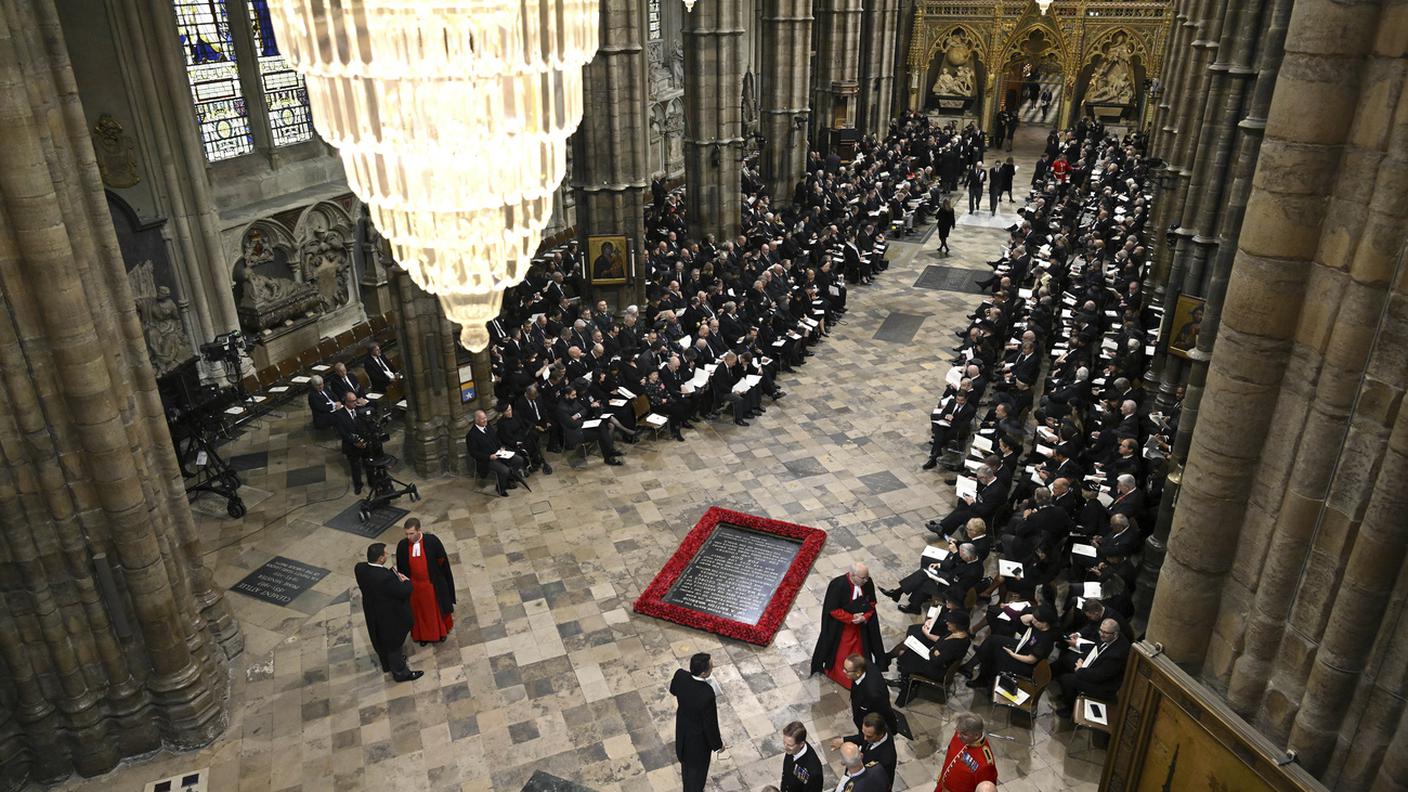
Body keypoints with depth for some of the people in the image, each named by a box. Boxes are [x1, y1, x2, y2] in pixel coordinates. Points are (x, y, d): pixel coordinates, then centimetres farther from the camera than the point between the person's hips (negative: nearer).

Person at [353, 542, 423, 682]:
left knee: (381, 640, 30)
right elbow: (404, 592, -29)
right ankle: (400, 672, 38)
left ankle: (387, 664, 55)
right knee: (393, 643, 17)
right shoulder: (386, 577, -41)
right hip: (389, 616, -7)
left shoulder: (360, 568, -19)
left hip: (372, 612, 7)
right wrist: (406, 581, -7)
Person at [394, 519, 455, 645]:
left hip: (433, 584, -1)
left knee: (436, 608, 20)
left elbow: (443, 561, -10)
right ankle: (423, 635, 44)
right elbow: (401, 568, -2)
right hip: (414, 586, 2)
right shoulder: (402, 545, -16)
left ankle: (440, 631, 45)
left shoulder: (432, 540, -23)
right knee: (420, 611, 20)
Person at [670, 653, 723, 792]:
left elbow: (673, 690, -1)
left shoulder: (680, 675, -27)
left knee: (686, 757, 34)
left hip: (682, 727, 6)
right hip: (699, 736, -6)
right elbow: (711, 723, -26)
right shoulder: (707, 694, -43)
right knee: (697, 766, 23)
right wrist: (718, 744, -9)